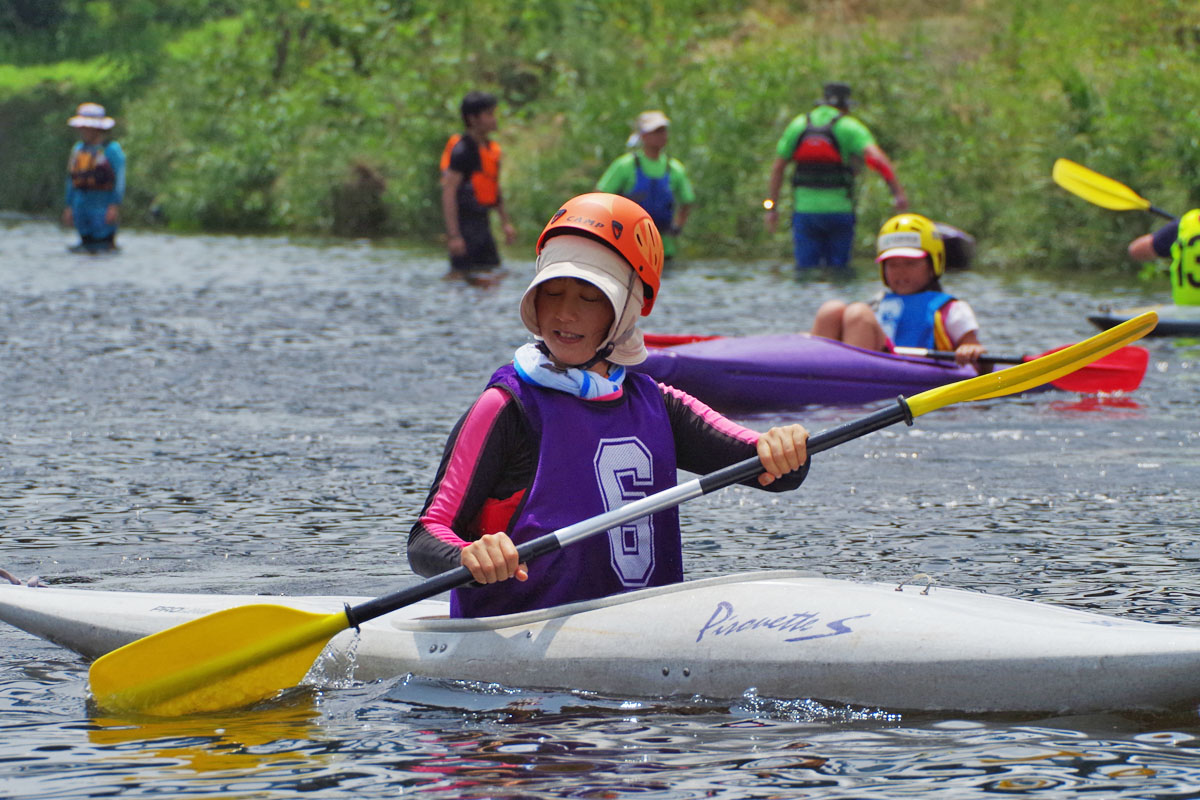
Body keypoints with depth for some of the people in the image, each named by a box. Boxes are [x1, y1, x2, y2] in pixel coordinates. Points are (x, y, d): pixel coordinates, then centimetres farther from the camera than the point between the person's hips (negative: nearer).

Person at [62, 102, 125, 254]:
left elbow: (120, 180, -9)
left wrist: (114, 206, -15)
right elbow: (71, 180, 19)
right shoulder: (78, 150, 14)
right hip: (81, 206, 6)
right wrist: (69, 207, 16)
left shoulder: (111, 150, -5)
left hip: (102, 206, -6)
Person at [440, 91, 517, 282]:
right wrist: (453, 235, -23)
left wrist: (506, 223, 22)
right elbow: (448, 192, -19)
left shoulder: (491, 148, 14)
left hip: (481, 221, 9)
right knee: (460, 272, -9)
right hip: (465, 222, -9)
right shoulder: (461, 150, -15)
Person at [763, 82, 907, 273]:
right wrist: (898, 192, -17)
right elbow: (877, 158, -16)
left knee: (806, 267, 3)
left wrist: (772, 207, 15)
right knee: (837, 270, 8)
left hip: (804, 209, 2)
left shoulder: (798, 125, 9)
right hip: (838, 209, -2)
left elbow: (777, 168, 10)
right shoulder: (849, 127, -2)